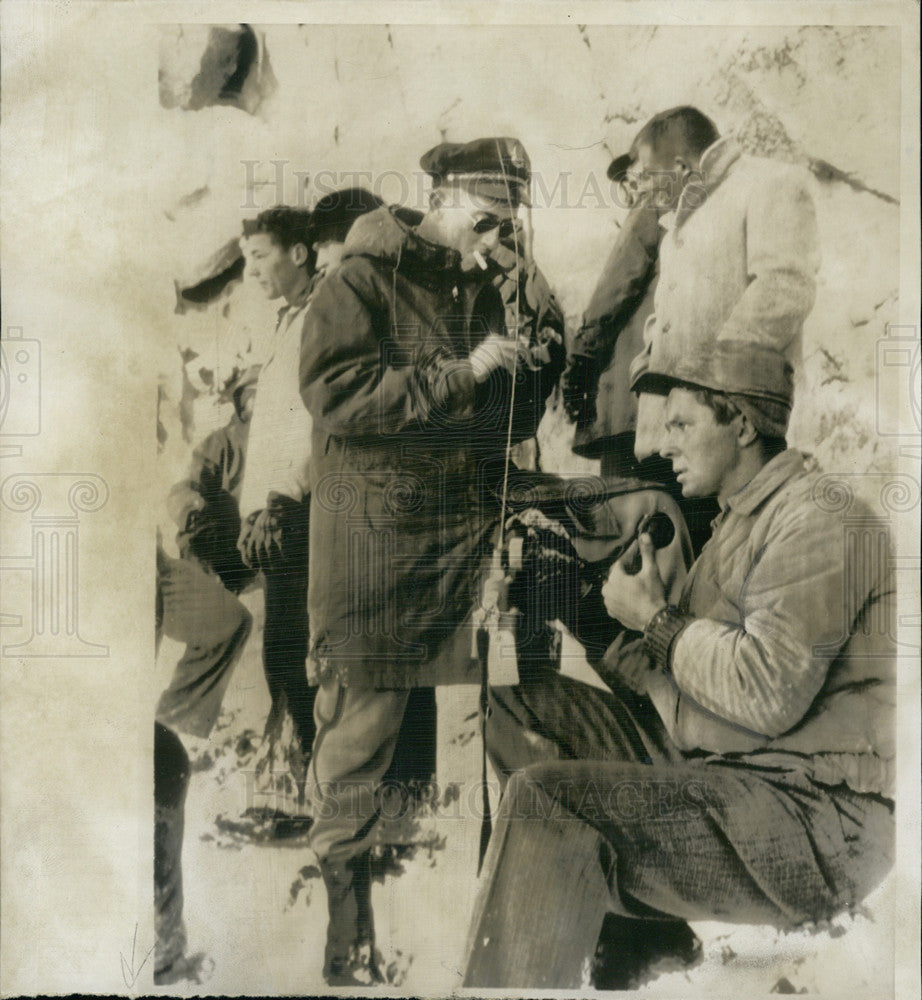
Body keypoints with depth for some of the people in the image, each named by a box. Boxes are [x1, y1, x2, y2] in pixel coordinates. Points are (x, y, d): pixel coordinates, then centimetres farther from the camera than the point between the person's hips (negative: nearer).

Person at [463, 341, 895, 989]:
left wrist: (655, 617, -10)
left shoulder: (822, 521, -12)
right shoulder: (740, 523, 20)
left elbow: (769, 695, -24)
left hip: (816, 817, -10)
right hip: (727, 783, 10)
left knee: (547, 800, -25)